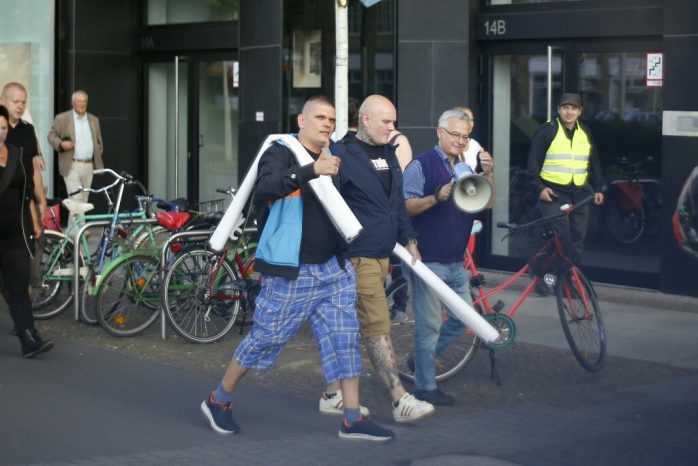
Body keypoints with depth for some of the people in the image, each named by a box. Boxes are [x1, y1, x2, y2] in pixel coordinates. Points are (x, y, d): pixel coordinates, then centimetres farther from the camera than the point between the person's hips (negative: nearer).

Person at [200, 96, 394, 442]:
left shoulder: (331, 159, 13)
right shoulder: (281, 154, -10)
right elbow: (264, 188, -33)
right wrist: (311, 171, -42)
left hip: (333, 268, 7)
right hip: (291, 273, -7)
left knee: (345, 339, 2)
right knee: (266, 338, 2)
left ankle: (353, 419, 7)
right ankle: (218, 401, 21)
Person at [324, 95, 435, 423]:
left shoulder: (388, 154, 15)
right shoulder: (342, 155, -12)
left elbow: (397, 202, 24)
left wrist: (409, 240, 20)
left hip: (382, 255, 9)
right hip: (359, 257, -9)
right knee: (378, 328, -9)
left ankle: (332, 394, 22)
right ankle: (400, 401, -9)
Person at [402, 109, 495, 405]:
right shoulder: (422, 165, -7)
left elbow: (487, 203, 5)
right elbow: (405, 207, -14)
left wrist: (488, 173, -11)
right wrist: (438, 197, -27)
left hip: (455, 261, 7)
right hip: (427, 259, -7)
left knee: (463, 318, 12)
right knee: (430, 324, -3)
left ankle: (425, 356, 30)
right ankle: (425, 387, 7)